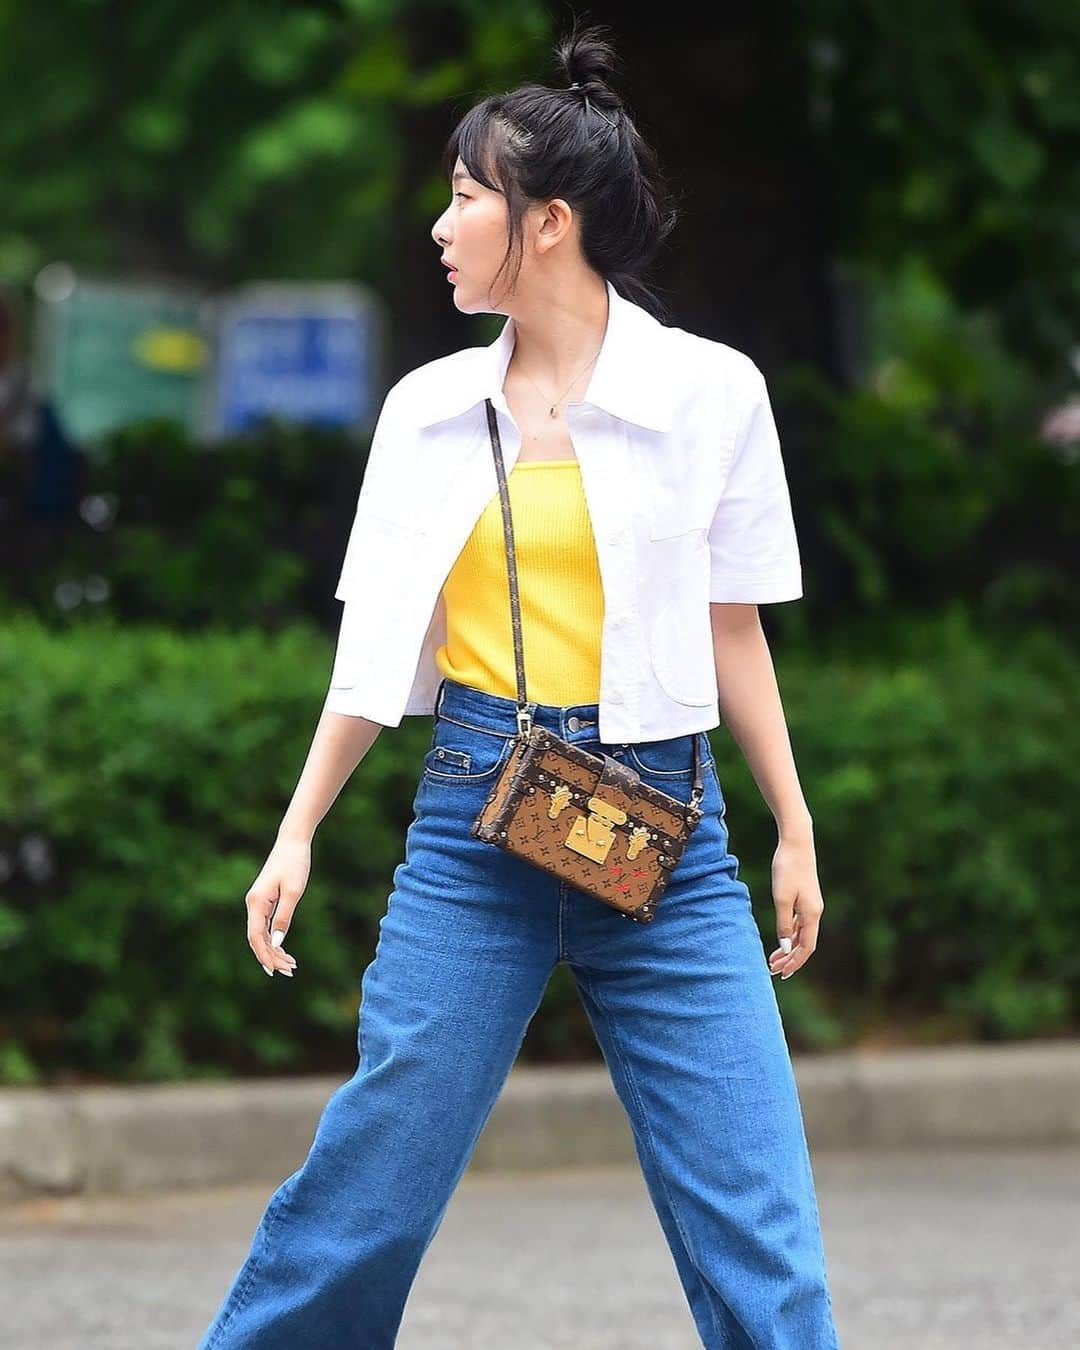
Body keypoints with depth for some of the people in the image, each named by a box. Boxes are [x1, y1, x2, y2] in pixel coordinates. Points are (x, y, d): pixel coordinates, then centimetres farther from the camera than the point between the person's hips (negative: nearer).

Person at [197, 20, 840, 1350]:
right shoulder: (428, 408, 7)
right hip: (472, 818, 2)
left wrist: (795, 828, 8)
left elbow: (733, 631, 6)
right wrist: (297, 833, 9)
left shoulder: (709, 392, -1)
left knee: (754, 1220, -4)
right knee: (363, 1190, 1)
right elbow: (380, 646, 12)